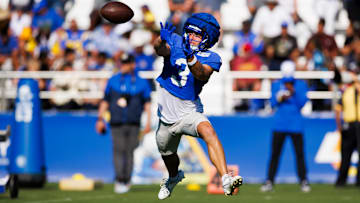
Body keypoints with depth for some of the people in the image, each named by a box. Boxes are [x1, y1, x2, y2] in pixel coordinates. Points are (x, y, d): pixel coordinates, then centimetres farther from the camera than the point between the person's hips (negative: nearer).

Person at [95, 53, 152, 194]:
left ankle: (126, 182, 10)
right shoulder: (113, 81, 10)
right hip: (116, 123, 0)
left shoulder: (141, 82, 9)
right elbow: (105, 101, 11)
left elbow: (147, 103, 8)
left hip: (133, 124, 1)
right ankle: (119, 181, -16)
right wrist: (100, 119, 3)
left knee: (129, 152, 2)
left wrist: (148, 122, -2)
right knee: (118, 151, -11)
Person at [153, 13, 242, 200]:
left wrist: (190, 57, -44)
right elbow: (160, 50, -21)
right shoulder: (176, 42, 1)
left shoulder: (211, 58, -4)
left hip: (189, 113, -3)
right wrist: (162, 40, -44)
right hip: (166, 116, 3)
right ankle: (174, 177, 56)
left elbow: (203, 75, -25)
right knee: (167, 155, 19)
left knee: (208, 131, -33)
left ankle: (226, 180, -48)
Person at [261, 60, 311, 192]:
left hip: (296, 125, -1)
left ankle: (304, 181, 4)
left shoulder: (301, 85, 4)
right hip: (280, 124, 1)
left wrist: (293, 92, -17)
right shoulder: (276, 85, 7)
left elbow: (302, 103, -5)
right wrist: (279, 98, -15)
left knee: (299, 153, -3)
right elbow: (273, 104, 3)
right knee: (275, 153, 0)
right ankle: (269, 181, 2)